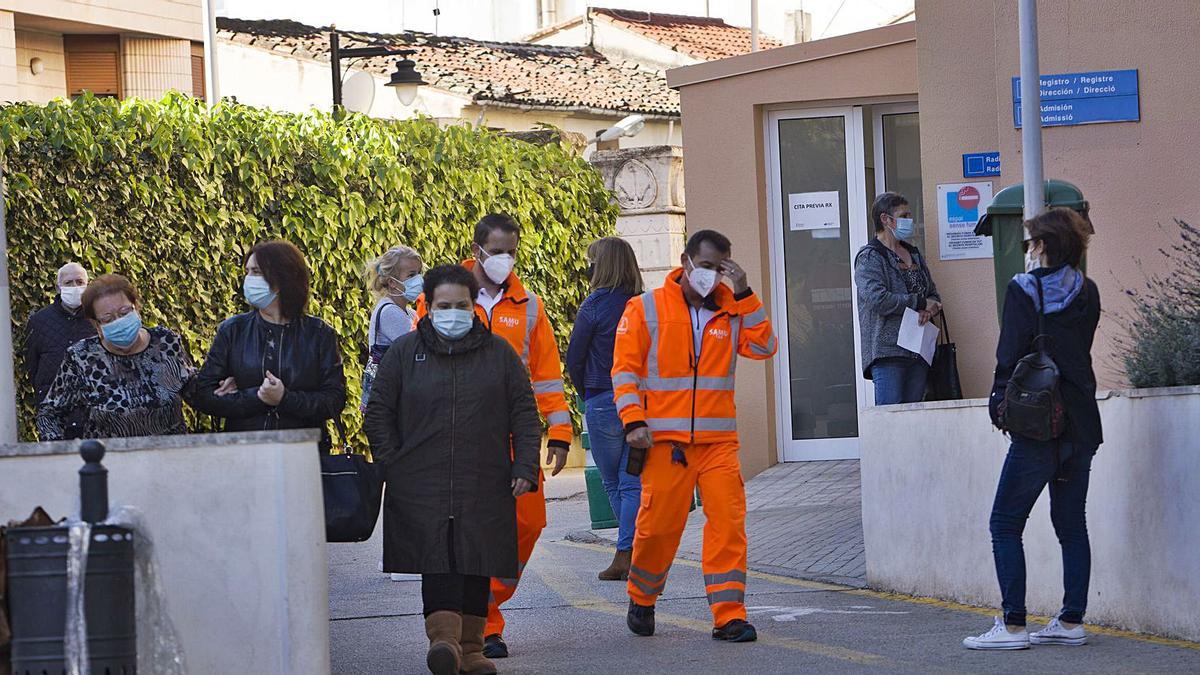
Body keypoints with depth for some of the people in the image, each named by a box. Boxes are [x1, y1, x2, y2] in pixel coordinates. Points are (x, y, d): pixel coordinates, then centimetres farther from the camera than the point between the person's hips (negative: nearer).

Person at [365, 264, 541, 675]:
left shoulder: (498, 353, 9)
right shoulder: (404, 353, 7)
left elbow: (524, 414, 10)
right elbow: (378, 414, 10)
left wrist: (525, 468, 1)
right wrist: (391, 467, 1)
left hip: (484, 486, 2)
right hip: (423, 484, -2)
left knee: (477, 565, 4)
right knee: (438, 560, -14)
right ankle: (443, 638, -24)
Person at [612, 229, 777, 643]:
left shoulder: (731, 311, 13)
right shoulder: (646, 309, 3)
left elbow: (763, 347, -2)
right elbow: (624, 368, 0)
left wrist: (743, 295, -6)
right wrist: (633, 421, -11)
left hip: (718, 440, 3)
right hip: (665, 440, -2)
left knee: (728, 522, -8)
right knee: (659, 524, 1)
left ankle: (728, 616, -6)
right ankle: (642, 599, 26)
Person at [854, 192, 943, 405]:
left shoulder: (914, 255, 20)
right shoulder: (869, 257, -4)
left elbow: (933, 294, 22)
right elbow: (876, 298, -18)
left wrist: (929, 310, -3)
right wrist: (919, 303, -11)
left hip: (918, 353, 7)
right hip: (887, 351, -7)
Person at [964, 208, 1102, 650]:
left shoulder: (1023, 290, -9)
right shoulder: (1088, 294, 7)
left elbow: (1010, 354, -10)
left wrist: (1001, 404, 1)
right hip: (1082, 424, 6)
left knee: (1005, 524, -1)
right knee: (1071, 524, 12)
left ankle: (1013, 626, -7)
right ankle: (1072, 622, 11)